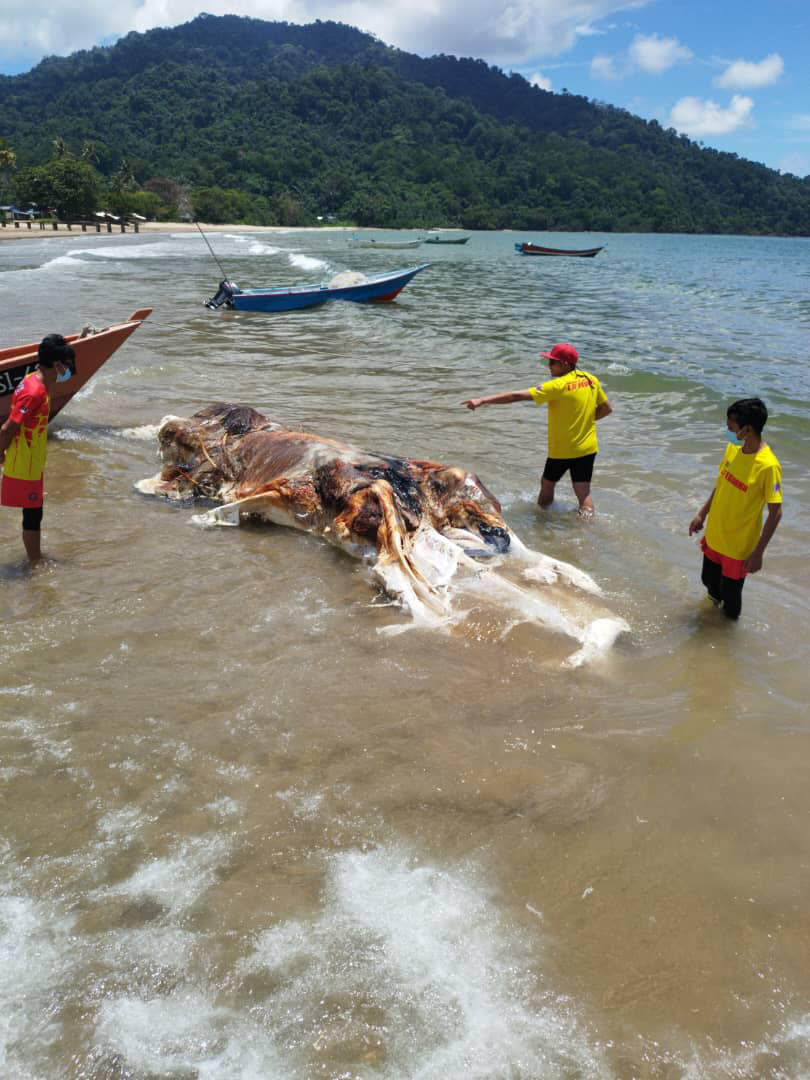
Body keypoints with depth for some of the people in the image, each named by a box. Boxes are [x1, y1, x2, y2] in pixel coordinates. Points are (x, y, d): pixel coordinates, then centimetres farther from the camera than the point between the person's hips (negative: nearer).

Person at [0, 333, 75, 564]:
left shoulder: (34, 380, 5)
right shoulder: (35, 392, -26)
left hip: (32, 465, 9)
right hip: (25, 467, -9)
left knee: (34, 513, 20)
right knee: (32, 515, 3)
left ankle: (36, 559, 34)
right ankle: (35, 563, 15)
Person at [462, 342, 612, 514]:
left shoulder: (558, 386, -19)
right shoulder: (591, 380, -1)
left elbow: (517, 396, -22)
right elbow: (606, 408, 11)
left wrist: (482, 400, -22)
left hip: (562, 450, -5)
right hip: (588, 448, 5)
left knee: (547, 484, 19)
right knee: (584, 492, 8)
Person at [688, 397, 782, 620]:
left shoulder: (768, 466, -27)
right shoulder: (732, 448, -6)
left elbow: (775, 513, -21)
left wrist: (758, 552, -20)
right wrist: (702, 514, 14)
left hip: (738, 546, -6)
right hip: (714, 536, 6)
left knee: (730, 593, 12)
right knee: (709, 580, 25)